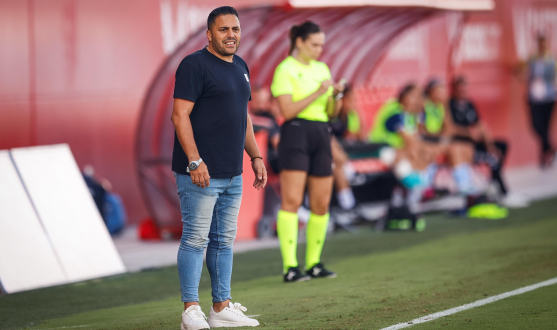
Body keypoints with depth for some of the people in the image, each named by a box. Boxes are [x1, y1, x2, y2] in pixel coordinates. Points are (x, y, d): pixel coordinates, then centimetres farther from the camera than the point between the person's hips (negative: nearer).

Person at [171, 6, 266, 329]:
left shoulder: (241, 67, 17)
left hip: (232, 175, 8)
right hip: (201, 173, -8)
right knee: (196, 239, -6)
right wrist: (195, 162, -21)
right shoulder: (195, 65, -9)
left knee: (224, 240, 11)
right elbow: (180, 115, -14)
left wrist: (256, 157, 19)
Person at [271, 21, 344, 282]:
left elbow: (332, 112, 17)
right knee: (292, 200, -12)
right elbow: (288, 110, -14)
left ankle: (314, 264, 15)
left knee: (321, 204, 5)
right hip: (295, 133, -7)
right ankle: (290, 268, -15)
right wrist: (318, 92, -16)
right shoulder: (285, 70, -3)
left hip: (321, 136, 7)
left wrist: (336, 96, -4)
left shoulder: (321, 68, 17)